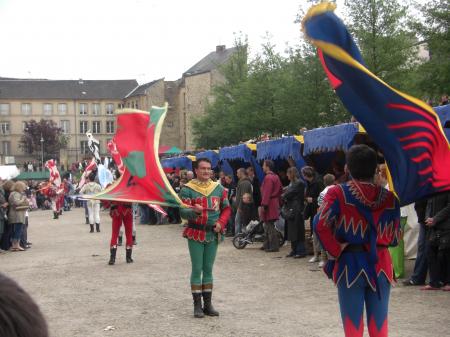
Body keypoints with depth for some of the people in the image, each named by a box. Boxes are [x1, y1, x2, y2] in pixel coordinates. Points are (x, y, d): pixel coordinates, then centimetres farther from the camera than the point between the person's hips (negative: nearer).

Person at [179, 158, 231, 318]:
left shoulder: (218, 188, 7)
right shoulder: (188, 189, -6)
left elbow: (226, 208, 11)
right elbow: (183, 211, -10)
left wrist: (221, 223, -5)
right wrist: (194, 211, -31)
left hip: (213, 234, 4)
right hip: (195, 233, -4)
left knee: (208, 269, 10)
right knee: (197, 269, 0)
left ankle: (207, 303, 17)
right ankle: (197, 305, 6)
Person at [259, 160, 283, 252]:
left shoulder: (268, 178, -16)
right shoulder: (276, 177, 14)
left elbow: (266, 193, -21)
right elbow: (280, 190, 19)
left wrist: (263, 205, -21)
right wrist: (278, 201, 23)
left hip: (269, 205, -10)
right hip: (275, 203, 10)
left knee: (269, 225, -6)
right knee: (268, 225, 16)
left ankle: (274, 246, -5)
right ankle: (267, 245, 22)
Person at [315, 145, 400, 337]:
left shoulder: (337, 193, -7)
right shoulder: (389, 197, -1)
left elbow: (321, 225, -18)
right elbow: (395, 238, 4)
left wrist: (336, 250, -7)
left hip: (349, 264, -2)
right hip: (380, 266, 2)